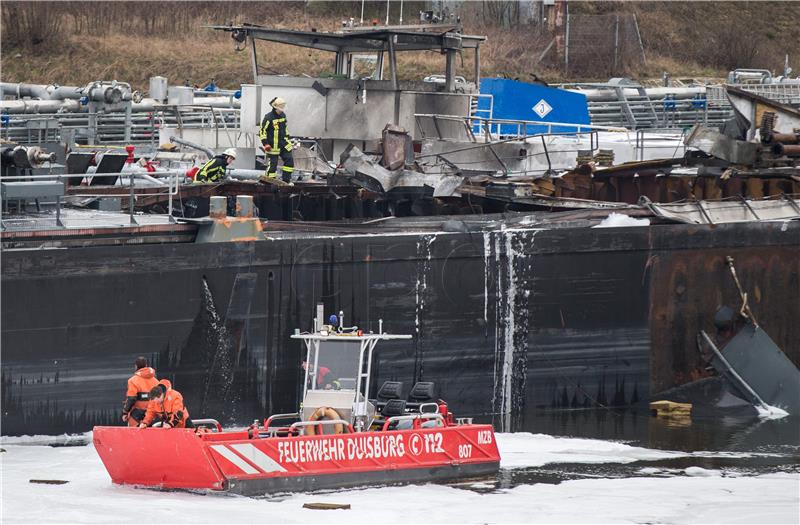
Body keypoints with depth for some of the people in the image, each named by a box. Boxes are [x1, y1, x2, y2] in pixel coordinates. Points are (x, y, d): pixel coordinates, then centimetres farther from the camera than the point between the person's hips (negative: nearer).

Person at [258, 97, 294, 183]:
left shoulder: (283, 115, 8)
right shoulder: (268, 117, -14)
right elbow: (262, 131, -12)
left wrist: (288, 138, 25)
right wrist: (265, 144, -17)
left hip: (283, 144, 7)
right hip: (273, 146, -7)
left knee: (289, 160, 3)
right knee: (273, 163, -4)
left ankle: (286, 180, 11)